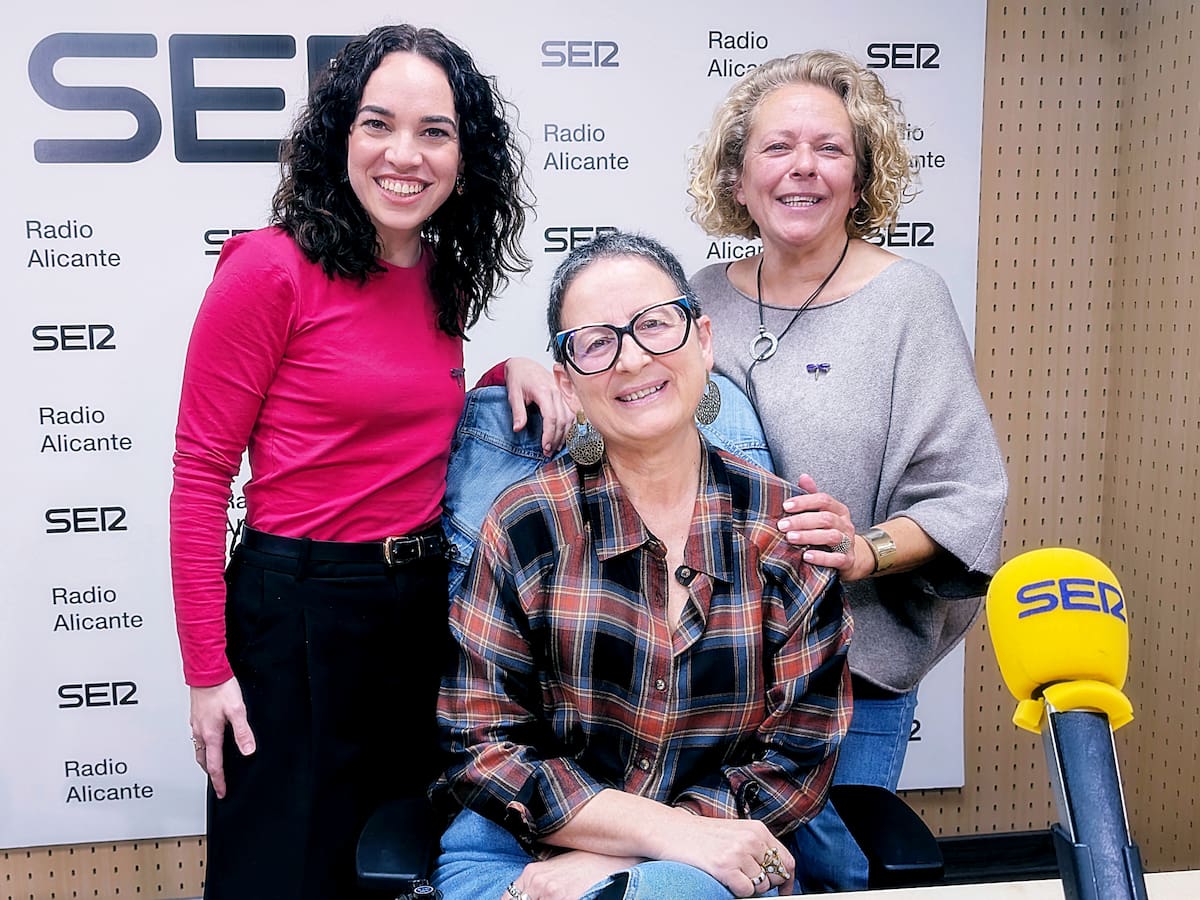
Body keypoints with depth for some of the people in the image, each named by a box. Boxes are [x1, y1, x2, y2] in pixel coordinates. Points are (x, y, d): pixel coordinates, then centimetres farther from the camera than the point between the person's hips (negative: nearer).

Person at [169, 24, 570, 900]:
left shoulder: (445, 279, 5)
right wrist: (207, 671, -12)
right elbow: (200, 473, -12)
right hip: (301, 607, -6)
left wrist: (510, 371, -2)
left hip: (429, 600, 6)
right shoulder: (271, 267, -13)